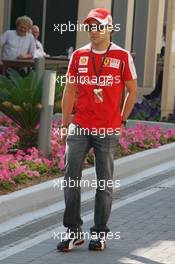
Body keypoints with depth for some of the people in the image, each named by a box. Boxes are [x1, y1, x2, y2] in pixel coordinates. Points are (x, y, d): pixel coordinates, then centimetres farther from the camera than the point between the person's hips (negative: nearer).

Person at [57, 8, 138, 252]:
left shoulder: (122, 56, -1)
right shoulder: (78, 55, 7)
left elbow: (132, 90, 8)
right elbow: (69, 90, 12)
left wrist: (122, 121, 5)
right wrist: (64, 124, 9)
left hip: (108, 131, -2)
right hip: (80, 128, 2)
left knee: (105, 184, 4)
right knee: (71, 178, -5)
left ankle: (100, 233, 14)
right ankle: (73, 231, 3)